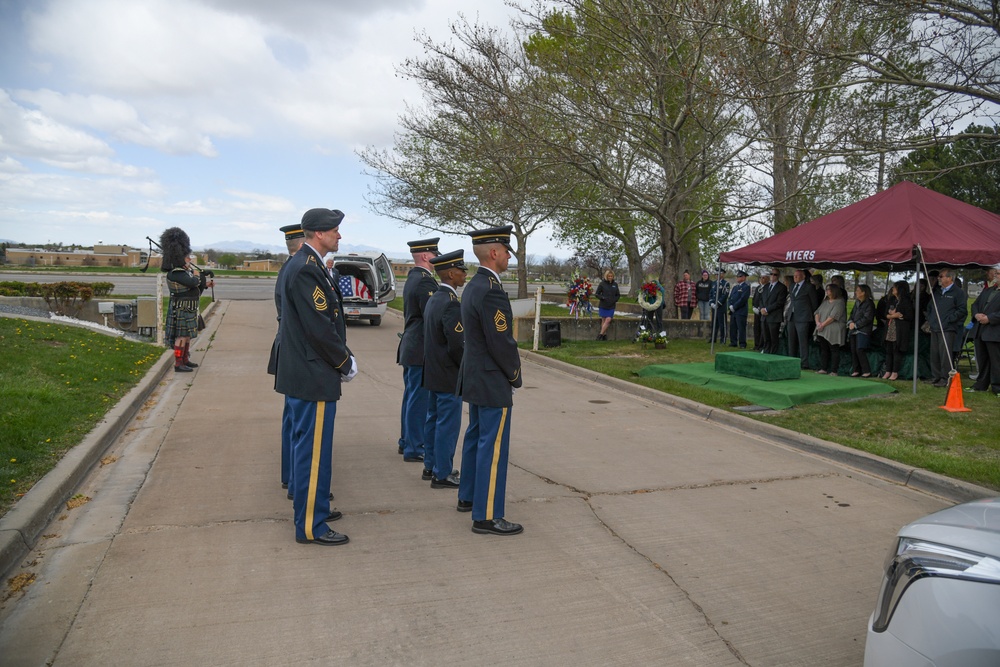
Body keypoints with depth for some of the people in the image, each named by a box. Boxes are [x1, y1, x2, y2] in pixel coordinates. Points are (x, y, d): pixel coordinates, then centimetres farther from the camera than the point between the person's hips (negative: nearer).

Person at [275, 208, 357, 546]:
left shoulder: (305, 264, 13)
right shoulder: (306, 270, -20)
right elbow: (320, 328, -23)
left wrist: (344, 357, 9)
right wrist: (345, 363, -11)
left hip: (303, 373, 11)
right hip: (314, 377, -11)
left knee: (304, 443, 20)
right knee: (314, 449, -2)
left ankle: (306, 505, 35)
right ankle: (310, 526, 8)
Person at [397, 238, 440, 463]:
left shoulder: (412, 278, 14)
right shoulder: (424, 281, -18)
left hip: (410, 349, 11)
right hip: (422, 351, -11)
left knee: (412, 397, 18)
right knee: (419, 400, -3)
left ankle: (408, 442, 29)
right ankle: (414, 448, 4)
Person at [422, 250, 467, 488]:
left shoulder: (433, 299, 9)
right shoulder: (451, 303, -21)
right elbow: (457, 345, -23)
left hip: (433, 372, 10)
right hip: (449, 376, -10)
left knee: (434, 420, 18)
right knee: (448, 424, -1)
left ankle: (431, 465, 29)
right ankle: (442, 474, 8)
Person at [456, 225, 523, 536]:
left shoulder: (473, 286, 9)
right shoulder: (491, 290, -23)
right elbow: (502, 343, -22)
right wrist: (514, 376, -7)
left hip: (475, 378, 11)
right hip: (493, 382, -10)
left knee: (475, 438, 21)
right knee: (493, 448, -3)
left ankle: (468, 496, 35)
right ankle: (486, 516, 5)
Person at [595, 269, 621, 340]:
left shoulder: (615, 284, 6)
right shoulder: (602, 284, -3)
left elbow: (618, 295, 15)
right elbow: (597, 294, 0)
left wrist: (614, 300, -4)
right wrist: (602, 297, -16)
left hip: (611, 306, 2)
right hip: (603, 305, -2)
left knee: (608, 320, -6)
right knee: (604, 320, 4)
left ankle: (600, 334, 1)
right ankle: (604, 334, 13)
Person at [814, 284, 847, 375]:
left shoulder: (839, 302, -7)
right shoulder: (825, 301, 18)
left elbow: (833, 316, -15)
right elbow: (817, 312, 11)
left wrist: (823, 324, -14)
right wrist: (818, 322, -6)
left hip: (834, 331, -7)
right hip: (823, 331, 7)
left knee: (834, 350, -4)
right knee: (823, 349, 8)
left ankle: (834, 371, -2)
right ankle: (823, 369, 12)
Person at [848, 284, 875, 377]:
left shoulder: (869, 303, -7)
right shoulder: (857, 303, 18)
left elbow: (867, 318, -13)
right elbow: (852, 314, 20)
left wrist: (855, 325, -13)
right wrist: (850, 322, 1)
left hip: (863, 331, -8)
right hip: (853, 330, 8)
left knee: (860, 350, -14)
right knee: (853, 350, 6)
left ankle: (867, 371, -7)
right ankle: (856, 370, 12)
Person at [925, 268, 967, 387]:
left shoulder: (958, 292, -5)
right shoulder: (937, 292, 18)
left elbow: (962, 310, -11)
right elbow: (929, 307, 28)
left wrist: (948, 319, -12)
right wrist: (929, 319, 14)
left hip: (948, 330, -7)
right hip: (934, 328, 7)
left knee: (945, 354, -9)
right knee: (934, 354, 9)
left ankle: (946, 379, -3)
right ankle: (935, 377, 17)